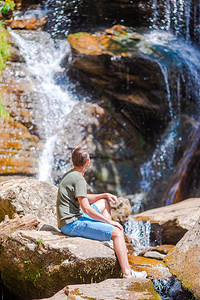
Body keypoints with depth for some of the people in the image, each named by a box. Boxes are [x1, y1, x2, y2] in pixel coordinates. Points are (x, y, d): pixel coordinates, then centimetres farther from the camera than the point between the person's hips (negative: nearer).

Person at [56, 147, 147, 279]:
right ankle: (127, 273, -19)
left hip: (73, 218, 10)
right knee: (117, 232, -15)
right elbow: (86, 209, -23)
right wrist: (110, 221, -16)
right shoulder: (79, 179, -18)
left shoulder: (69, 175, 13)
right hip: (72, 224, -10)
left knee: (104, 202, 27)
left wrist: (105, 195, 14)